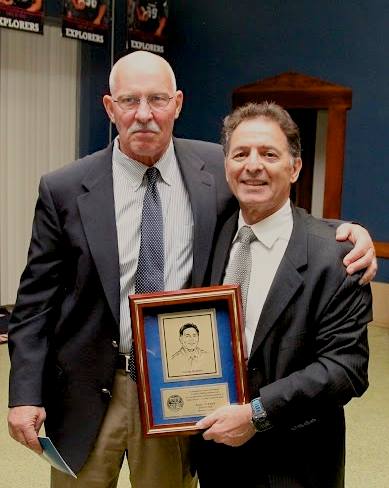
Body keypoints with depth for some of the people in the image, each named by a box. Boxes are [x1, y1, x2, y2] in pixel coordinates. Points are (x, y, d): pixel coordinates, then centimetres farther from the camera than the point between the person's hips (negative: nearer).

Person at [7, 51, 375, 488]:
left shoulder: (218, 169, -3)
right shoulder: (65, 190, -7)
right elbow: (36, 300, -3)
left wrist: (347, 231, -11)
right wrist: (25, 394, -8)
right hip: (88, 391, 0)